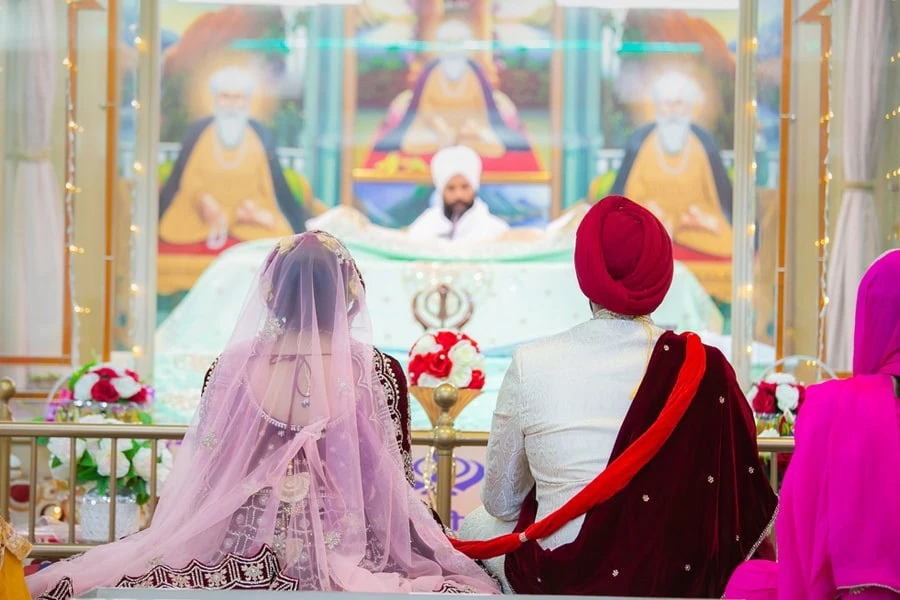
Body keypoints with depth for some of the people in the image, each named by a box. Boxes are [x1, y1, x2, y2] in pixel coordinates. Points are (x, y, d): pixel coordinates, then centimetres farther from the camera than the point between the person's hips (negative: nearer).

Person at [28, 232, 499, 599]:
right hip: (341, 544, -2)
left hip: (247, 544, 2)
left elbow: (206, 466, 2)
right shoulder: (364, 369, -10)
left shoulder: (237, 364, -7)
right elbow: (386, 476, -5)